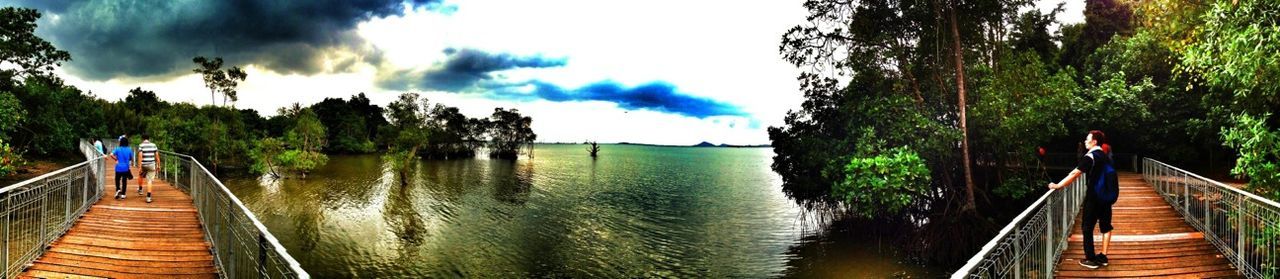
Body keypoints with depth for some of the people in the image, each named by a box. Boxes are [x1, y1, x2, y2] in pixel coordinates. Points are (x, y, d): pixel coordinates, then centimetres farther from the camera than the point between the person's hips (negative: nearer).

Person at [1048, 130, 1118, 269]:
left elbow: (1075, 173, -20)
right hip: (1107, 195, 8)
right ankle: (1103, 256, 19)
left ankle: (1091, 259, 2)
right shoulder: (1105, 156, 11)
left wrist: (1058, 186, -17)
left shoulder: (1090, 156, -14)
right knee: (1106, 226, 14)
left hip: (1094, 197, -8)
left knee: (1087, 227, 1)